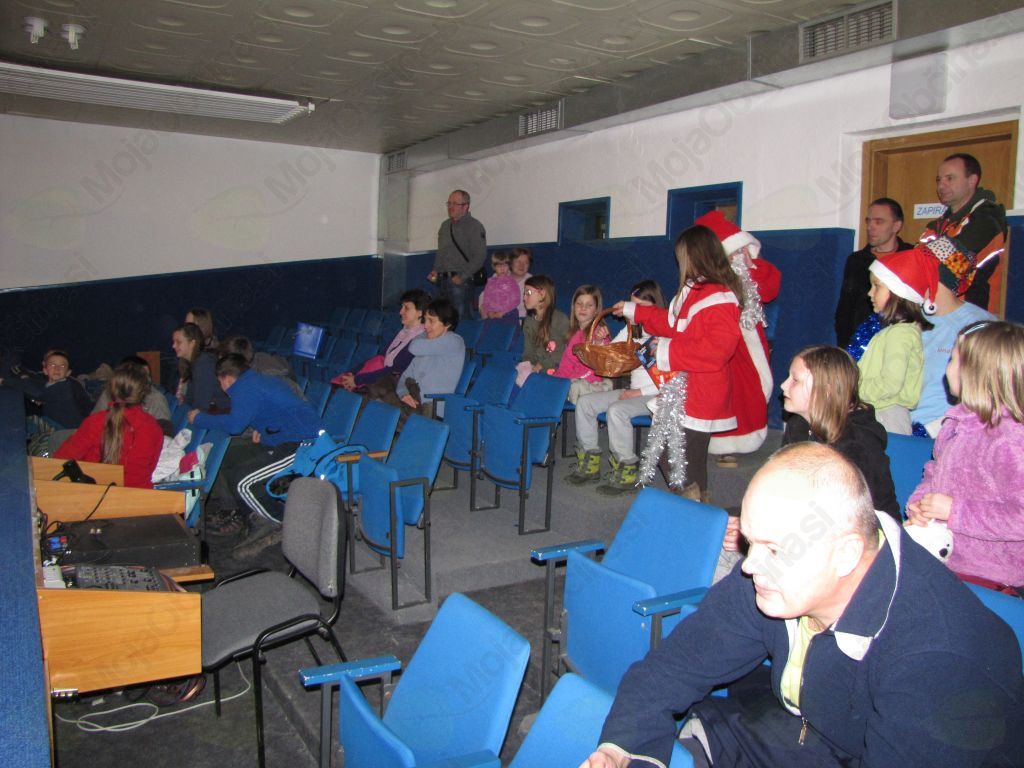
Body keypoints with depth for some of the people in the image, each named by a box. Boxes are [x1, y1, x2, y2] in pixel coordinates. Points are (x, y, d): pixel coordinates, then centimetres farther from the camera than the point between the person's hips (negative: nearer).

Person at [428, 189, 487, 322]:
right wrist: (435, 270, 10)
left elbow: (479, 256, -12)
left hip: (461, 282, -7)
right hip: (443, 280, 7)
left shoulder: (474, 227, -4)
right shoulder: (445, 225, 19)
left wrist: (462, 276, -17)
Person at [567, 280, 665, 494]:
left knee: (616, 411, -32)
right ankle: (589, 464, 1)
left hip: (656, 396, -8)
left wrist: (641, 392, -18)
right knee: (585, 402, -6)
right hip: (633, 392, 8)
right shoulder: (631, 329, 12)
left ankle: (626, 473, -17)